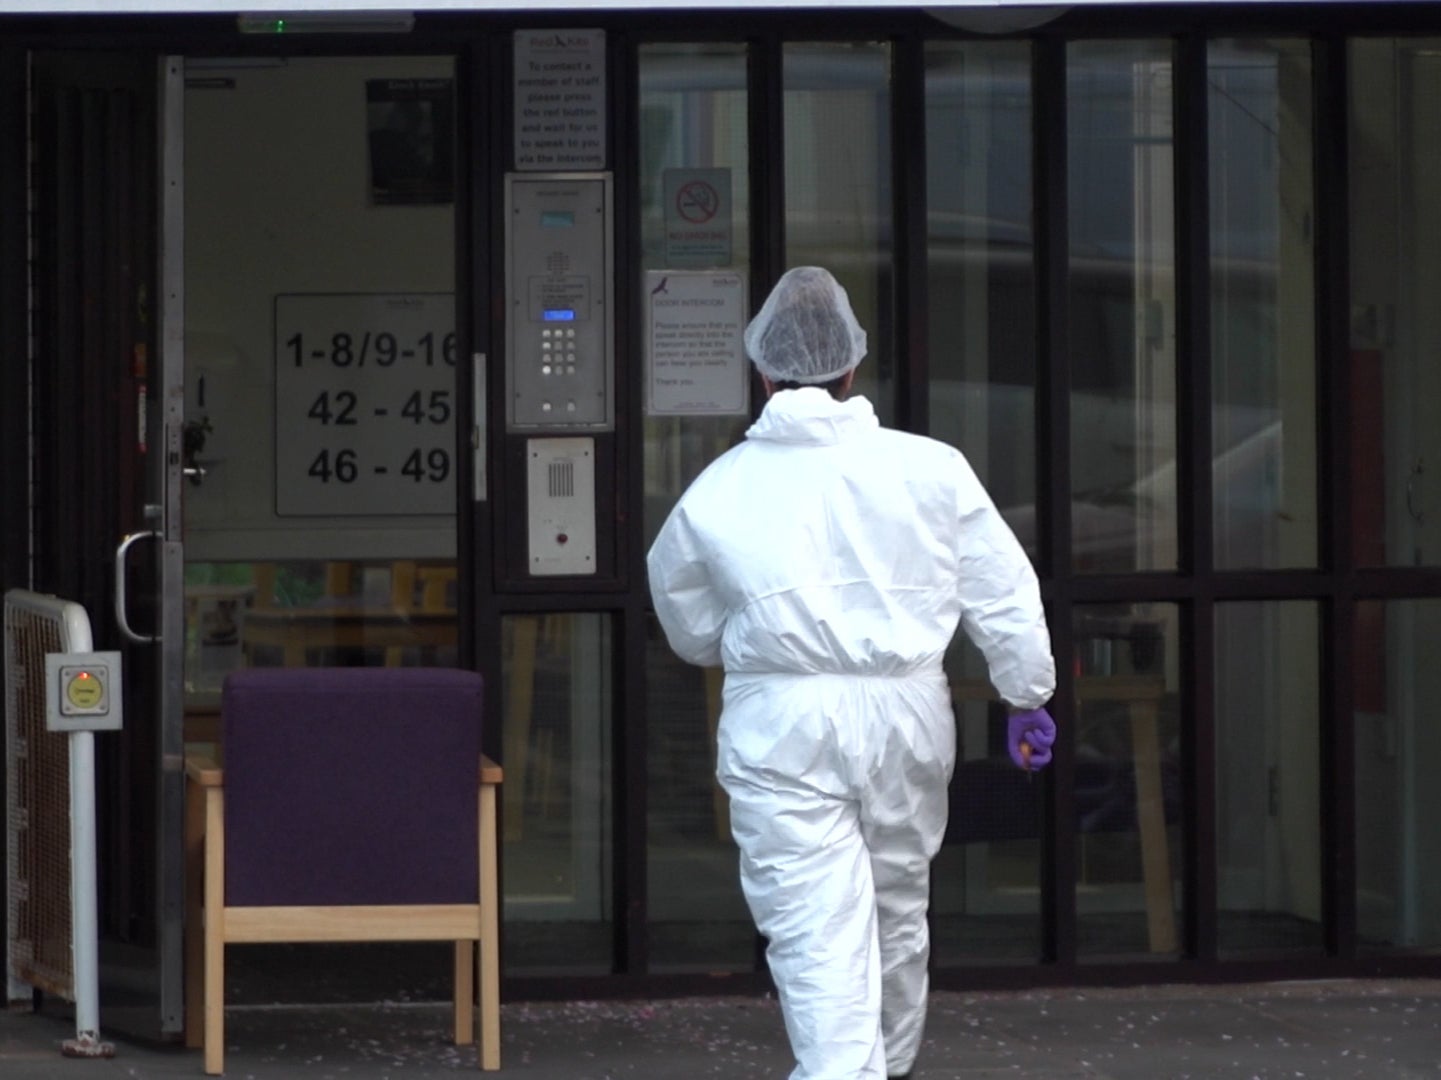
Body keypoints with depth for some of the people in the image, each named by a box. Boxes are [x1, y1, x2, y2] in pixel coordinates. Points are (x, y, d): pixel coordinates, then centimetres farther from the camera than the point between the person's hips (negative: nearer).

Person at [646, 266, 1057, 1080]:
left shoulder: (719, 491, -2)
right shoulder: (931, 470, -1)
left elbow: (689, 630, 12)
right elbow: (1005, 594, 3)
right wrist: (1029, 696, 15)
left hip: (780, 726, -3)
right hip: (904, 713, 3)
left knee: (817, 932, -5)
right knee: (898, 909, 21)